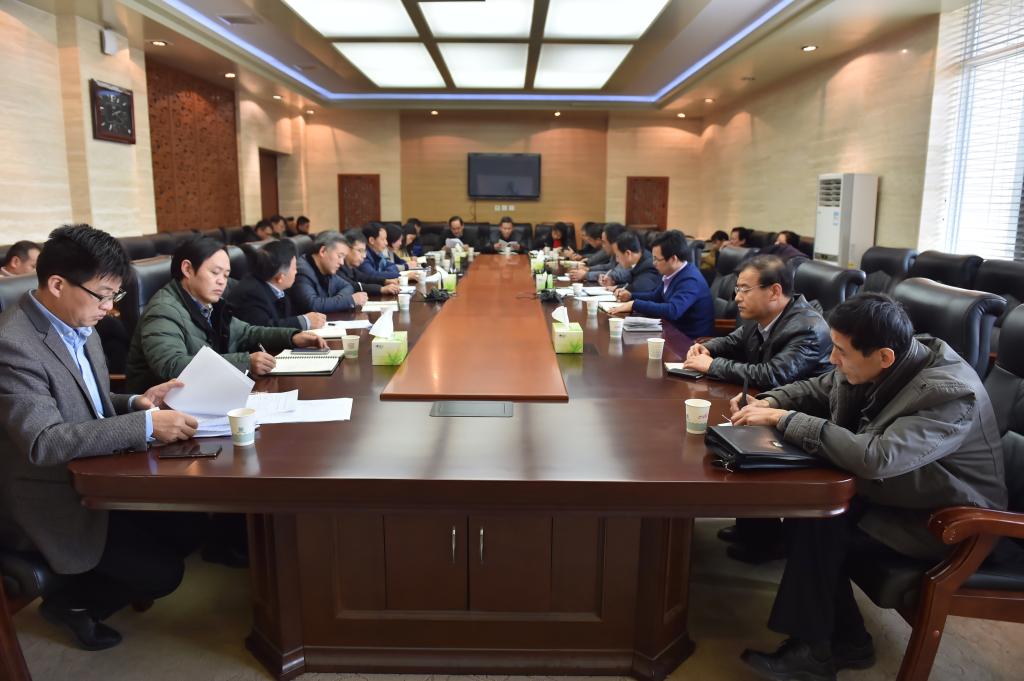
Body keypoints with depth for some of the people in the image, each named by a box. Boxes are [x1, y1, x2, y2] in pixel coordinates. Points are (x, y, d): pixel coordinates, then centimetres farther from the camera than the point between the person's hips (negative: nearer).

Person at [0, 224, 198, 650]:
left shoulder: (78, 325, 3)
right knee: (163, 571, -10)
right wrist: (146, 425, -34)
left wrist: (135, 403, -6)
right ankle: (70, 602, 17)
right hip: (53, 503, -8)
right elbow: (43, 442, -31)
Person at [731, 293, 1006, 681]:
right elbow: (818, 389, 9)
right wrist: (769, 402, -11)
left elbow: (875, 458, -45)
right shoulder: (877, 364, -9)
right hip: (892, 489, 8)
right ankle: (845, 642, 3)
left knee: (816, 521, -21)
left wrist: (784, 419, -37)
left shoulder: (949, 394, -32)